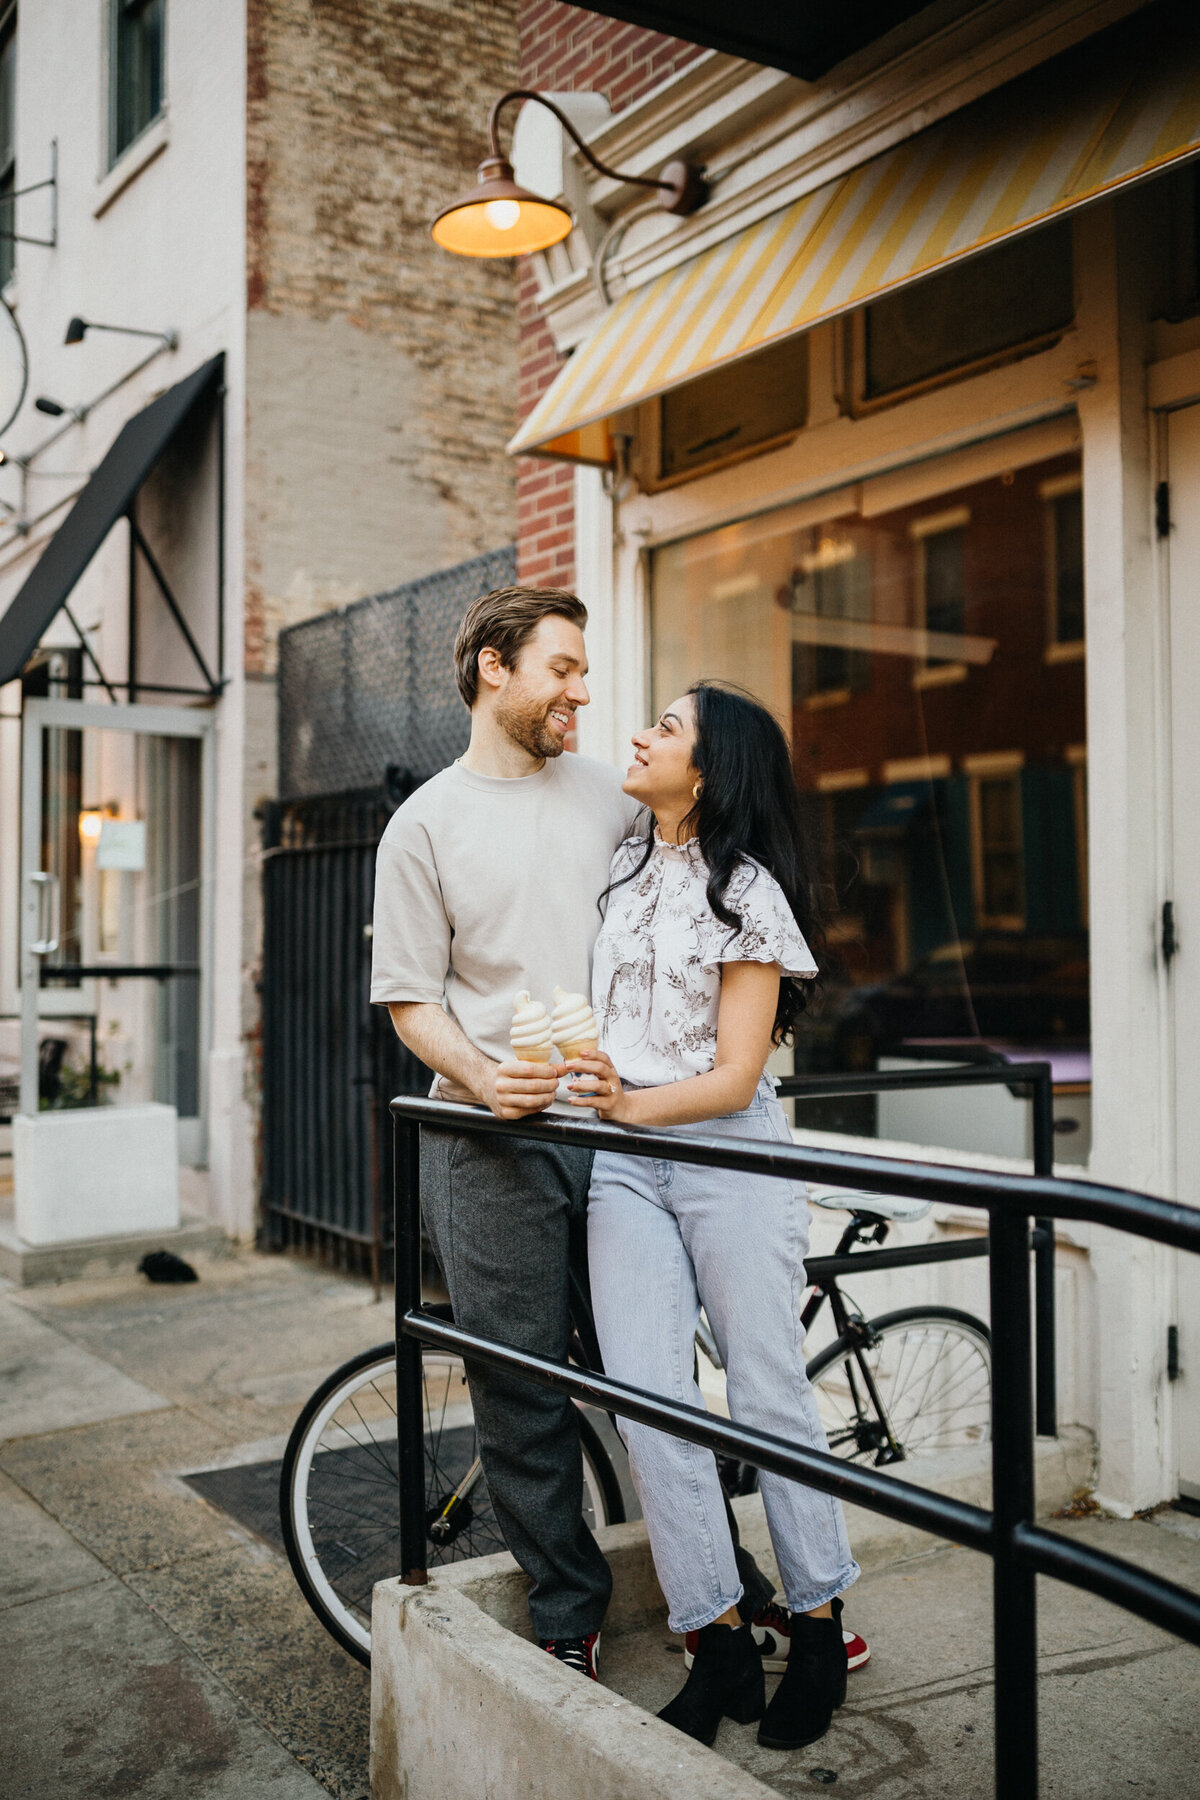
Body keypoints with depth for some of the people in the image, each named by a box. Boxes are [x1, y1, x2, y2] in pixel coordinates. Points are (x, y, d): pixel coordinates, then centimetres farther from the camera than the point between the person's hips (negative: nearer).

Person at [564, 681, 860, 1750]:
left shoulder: (748, 892, -6)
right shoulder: (622, 868, 12)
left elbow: (735, 1075, -11)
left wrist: (628, 1103, -23)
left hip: (729, 1154, -5)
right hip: (620, 1165, 5)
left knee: (769, 1399, 3)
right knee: (650, 1408, -3)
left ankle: (820, 1631, 21)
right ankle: (722, 1650, 8)